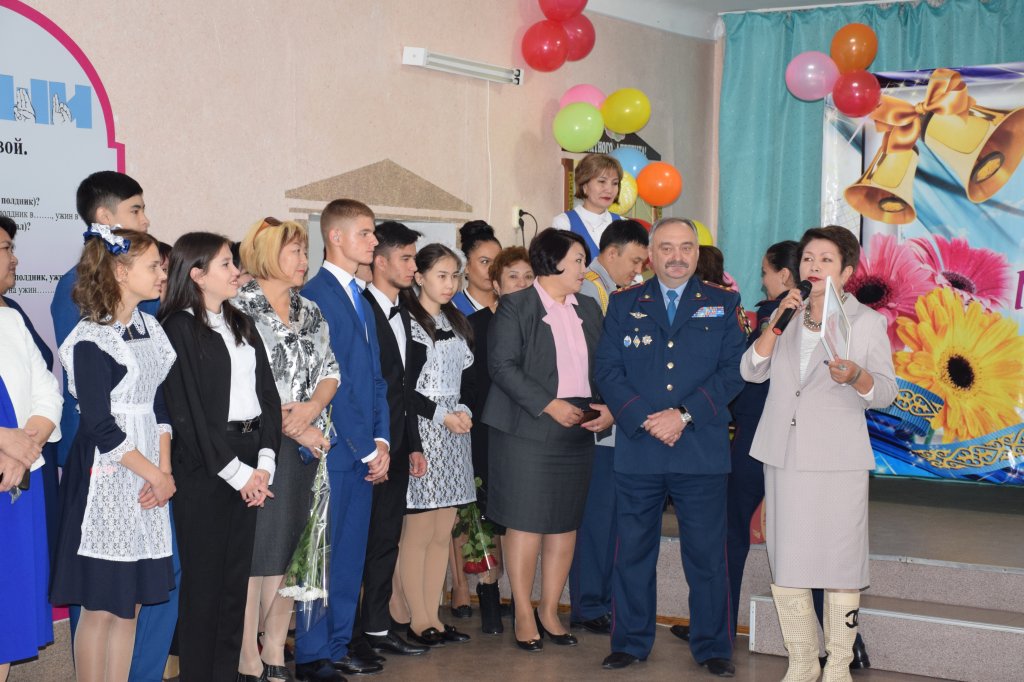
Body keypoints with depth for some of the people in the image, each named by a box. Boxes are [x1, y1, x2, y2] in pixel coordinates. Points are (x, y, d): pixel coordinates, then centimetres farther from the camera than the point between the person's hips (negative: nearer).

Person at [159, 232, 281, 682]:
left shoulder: (242, 325, 14)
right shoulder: (178, 328, -7)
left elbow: (268, 394, 10)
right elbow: (187, 411, -12)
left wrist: (264, 462, -3)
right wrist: (236, 471, -12)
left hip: (250, 463, 6)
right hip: (204, 465, -6)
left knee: (237, 576, 10)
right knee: (204, 577, 0)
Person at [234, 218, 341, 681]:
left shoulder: (309, 311, 15)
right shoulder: (239, 307, -5)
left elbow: (330, 370, 12)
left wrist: (312, 408, -9)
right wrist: (292, 427, -14)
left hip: (304, 445, 6)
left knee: (288, 548, 9)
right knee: (252, 549, -4)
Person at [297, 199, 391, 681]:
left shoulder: (360, 299, 16)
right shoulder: (315, 296, -11)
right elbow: (329, 381, -15)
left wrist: (381, 440, 5)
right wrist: (367, 448, -13)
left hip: (364, 451, 8)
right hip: (332, 449, -8)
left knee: (351, 552, 12)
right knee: (322, 553, -1)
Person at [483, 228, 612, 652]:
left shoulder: (588, 309, 15)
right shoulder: (515, 306, -3)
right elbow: (502, 366, -12)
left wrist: (609, 408, -4)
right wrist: (549, 405, -17)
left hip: (578, 431, 6)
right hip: (529, 430, -6)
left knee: (566, 522, 7)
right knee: (526, 522, -2)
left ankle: (550, 611, 18)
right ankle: (523, 614, 8)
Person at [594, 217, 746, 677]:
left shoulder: (722, 304, 8)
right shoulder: (624, 305, 10)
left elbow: (732, 371, 0)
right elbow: (607, 371, 2)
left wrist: (684, 414, -12)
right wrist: (646, 420, -11)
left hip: (702, 451, -1)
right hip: (637, 453, 1)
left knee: (706, 554, 3)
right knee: (633, 551, 7)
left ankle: (712, 647, 14)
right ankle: (630, 642, 19)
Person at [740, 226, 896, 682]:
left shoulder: (867, 322, -1)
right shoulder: (790, 316, 12)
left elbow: (885, 391, -5)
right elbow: (751, 370, 1)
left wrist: (855, 377, -26)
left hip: (837, 460, -4)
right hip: (784, 456, 4)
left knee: (839, 565, -1)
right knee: (785, 567, 7)